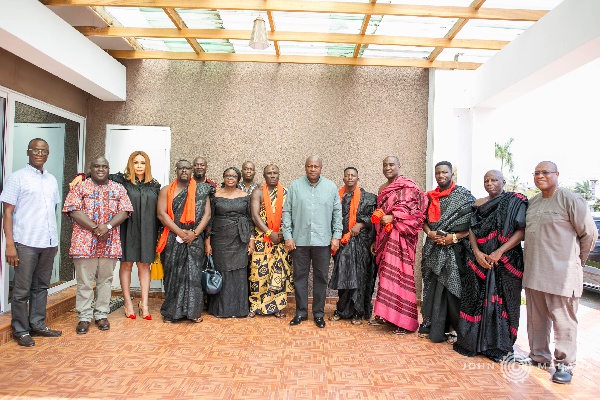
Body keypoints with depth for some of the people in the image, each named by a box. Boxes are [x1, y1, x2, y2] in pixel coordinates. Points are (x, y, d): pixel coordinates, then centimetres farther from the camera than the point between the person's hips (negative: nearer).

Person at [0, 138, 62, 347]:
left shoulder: (52, 180, 13)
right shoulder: (17, 177, -3)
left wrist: (55, 240, 13)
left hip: (48, 243, 5)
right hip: (26, 243, -5)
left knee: (41, 287, 13)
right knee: (22, 290, 4)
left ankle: (37, 324, 23)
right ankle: (21, 330, 16)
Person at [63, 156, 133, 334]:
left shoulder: (118, 189, 10)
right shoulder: (80, 187, 4)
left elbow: (124, 211, 2)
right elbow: (73, 210, -6)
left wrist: (107, 226, -14)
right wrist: (95, 228, -15)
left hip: (110, 242, 2)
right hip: (85, 241, -2)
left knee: (105, 279, 9)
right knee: (85, 281, 3)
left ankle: (101, 315, 20)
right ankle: (84, 317, 14)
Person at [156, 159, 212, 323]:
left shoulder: (201, 191, 8)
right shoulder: (166, 190, 8)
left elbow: (207, 214, 1)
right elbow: (161, 214, -3)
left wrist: (194, 233, -11)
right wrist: (180, 232, -13)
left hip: (194, 239, 0)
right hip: (172, 239, 0)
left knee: (193, 274, -3)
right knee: (173, 274, 3)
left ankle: (194, 311, 5)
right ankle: (171, 311, 13)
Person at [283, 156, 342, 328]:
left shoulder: (331, 187, 6)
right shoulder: (295, 186, 3)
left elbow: (337, 213, 7)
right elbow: (287, 212, 3)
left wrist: (336, 236, 1)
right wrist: (288, 236, -3)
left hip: (323, 241, 0)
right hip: (299, 240, 0)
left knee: (321, 278, 8)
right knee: (300, 276, 8)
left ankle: (319, 313, 22)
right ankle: (301, 312, 22)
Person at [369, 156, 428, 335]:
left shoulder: (408, 187, -5)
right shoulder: (382, 189, 18)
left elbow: (417, 210, -13)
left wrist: (392, 217, -17)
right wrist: (376, 240, 20)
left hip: (399, 237, -7)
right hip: (384, 237, 7)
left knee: (398, 274, -8)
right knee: (385, 274, 9)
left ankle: (405, 321, 0)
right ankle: (384, 315, 18)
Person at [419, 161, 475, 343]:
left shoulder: (464, 195, -2)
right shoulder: (431, 197, 12)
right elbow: (424, 220, 14)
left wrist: (455, 237, -15)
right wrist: (430, 233, -5)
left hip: (455, 250, -4)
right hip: (433, 249, 4)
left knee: (452, 286, -3)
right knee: (432, 286, 8)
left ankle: (454, 328, 10)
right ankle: (430, 325, 20)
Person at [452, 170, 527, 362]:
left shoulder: (516, 201, 0)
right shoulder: (479, 204, 11)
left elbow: (522, 231, -8)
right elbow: (472, 230, 7)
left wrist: (499, 252, -17)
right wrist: (477, 253, -9)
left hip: (506, 261, -3)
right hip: (479, 260, 3)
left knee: (502, 301, 3)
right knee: (476, 299, 5)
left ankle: (499, 346, 16)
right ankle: (473, 341, 18)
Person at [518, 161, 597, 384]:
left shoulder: (571, 200, -8)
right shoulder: (533, 203, 12)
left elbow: (590, 234, -3)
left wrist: (576, 260, 6)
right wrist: (532, 260, 16)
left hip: (561, 273, -6)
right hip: (533, 272, 7)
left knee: (563, 320, 3)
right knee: (536, 318, 15)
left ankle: (565, 364, 17)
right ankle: (539, 355, 30)